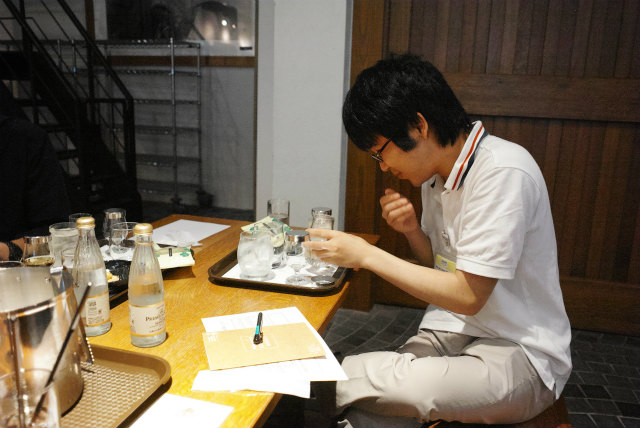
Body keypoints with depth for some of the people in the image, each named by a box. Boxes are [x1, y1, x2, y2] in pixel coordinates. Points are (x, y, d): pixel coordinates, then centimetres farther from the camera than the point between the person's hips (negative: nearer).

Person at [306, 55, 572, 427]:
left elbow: (469, 295, -21)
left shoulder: (503, 172, -20)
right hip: (454, 332, 6)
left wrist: (366, 254, -18)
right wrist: (413, 232, -5)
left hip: (521, 354, -6)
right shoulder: (436, 174, 6)